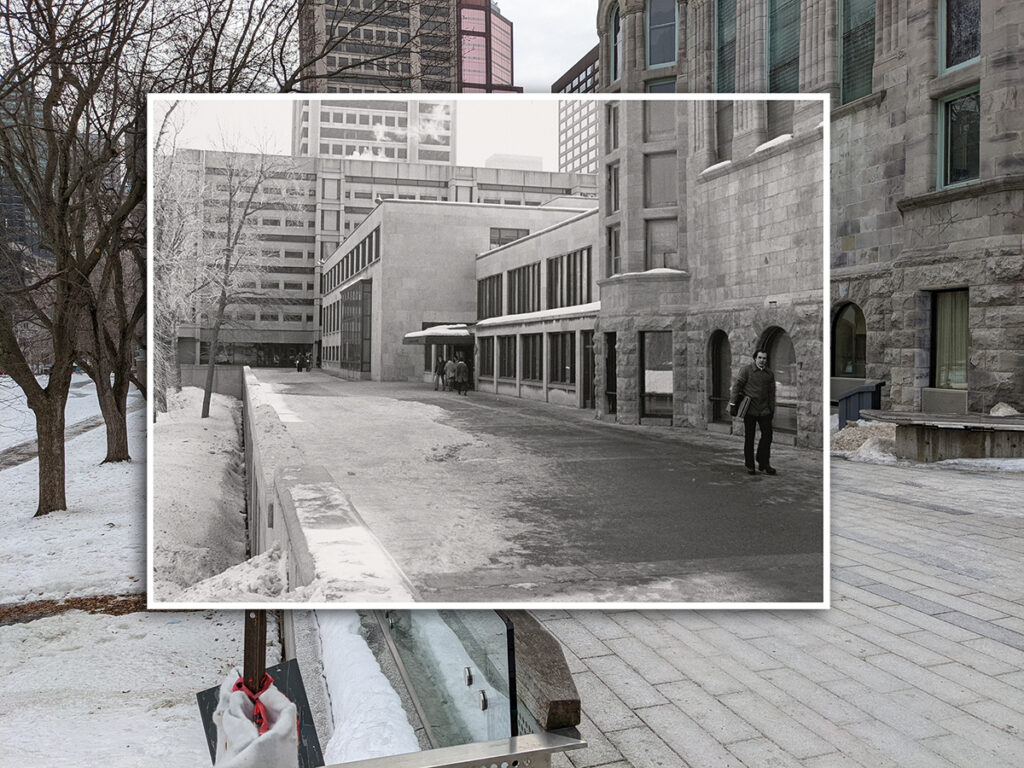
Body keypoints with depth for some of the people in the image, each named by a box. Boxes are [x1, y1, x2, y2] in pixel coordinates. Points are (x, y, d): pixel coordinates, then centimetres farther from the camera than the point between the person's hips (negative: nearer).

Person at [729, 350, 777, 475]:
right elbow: (737, 385, -5)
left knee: (767, 435, -2)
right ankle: (749, 465, 14)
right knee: (749, 437, 4)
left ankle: (763, 463, 10)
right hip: (750, 409, -3)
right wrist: (733, 404, -10)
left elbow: (772, 393, 14)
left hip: (764, 410, 3)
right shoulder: (746, 369, -3)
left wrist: (772, 410, 12)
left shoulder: (770, 374, 9)